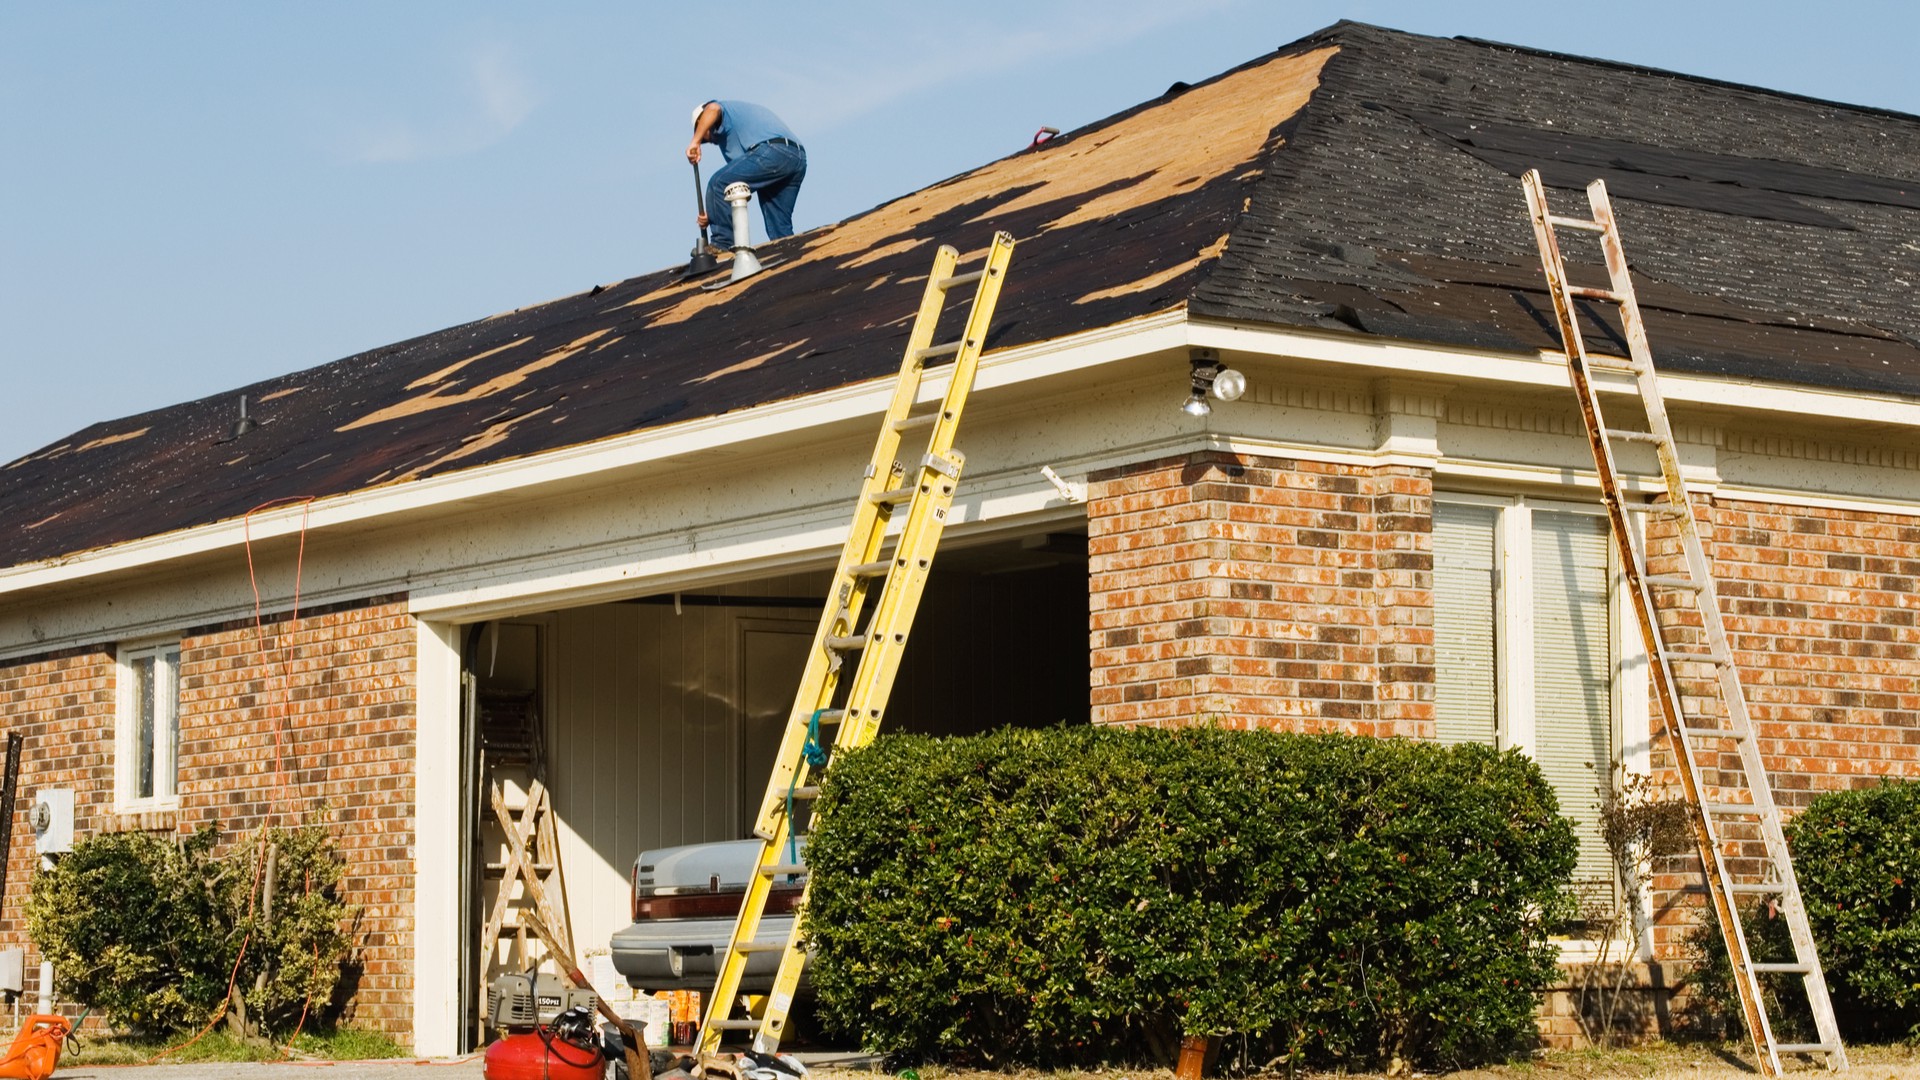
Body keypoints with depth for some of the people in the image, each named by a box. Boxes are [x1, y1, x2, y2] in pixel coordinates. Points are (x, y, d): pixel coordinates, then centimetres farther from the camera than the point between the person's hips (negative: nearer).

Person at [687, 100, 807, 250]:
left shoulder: (725, 109, 20)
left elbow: (712, 109, -12)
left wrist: (695, 142, -10)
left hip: (771, 153, -9)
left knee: (718, 185, -4)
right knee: (779, 223, 13)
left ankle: (722, 246, -4)